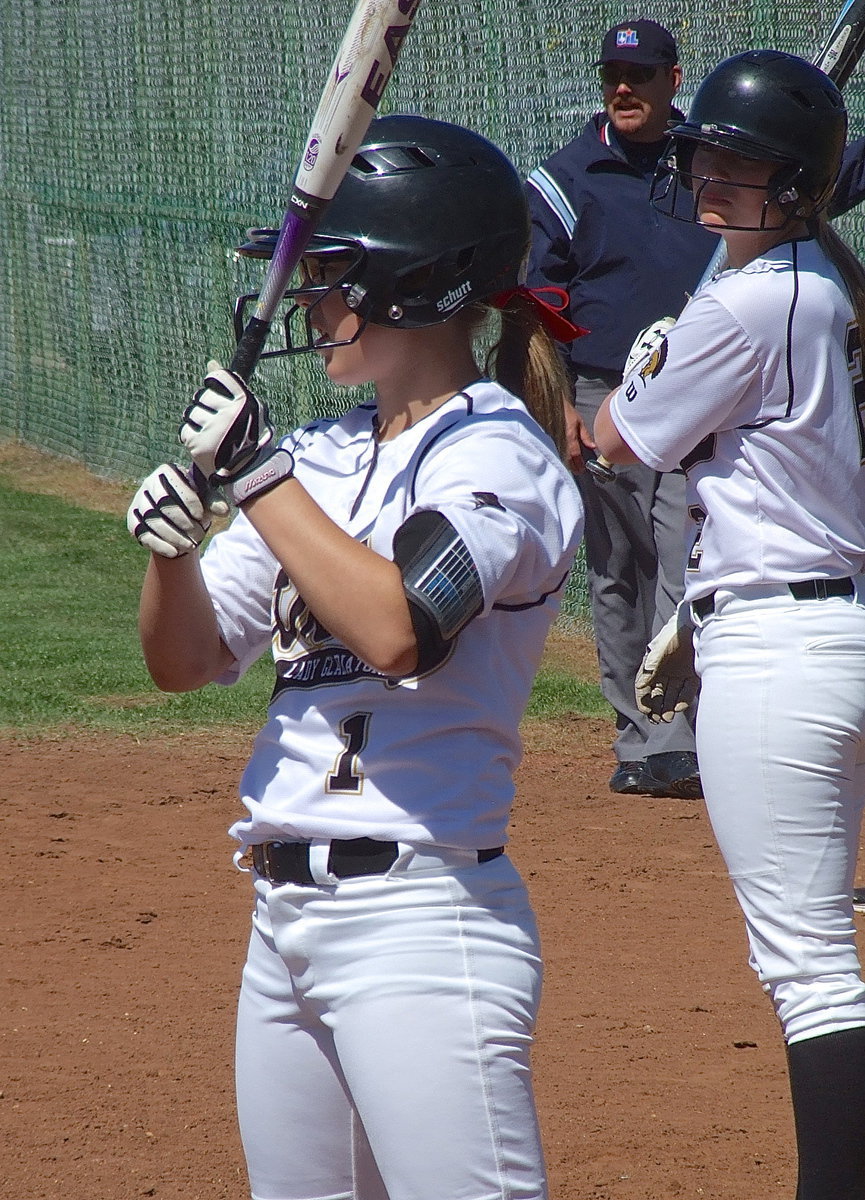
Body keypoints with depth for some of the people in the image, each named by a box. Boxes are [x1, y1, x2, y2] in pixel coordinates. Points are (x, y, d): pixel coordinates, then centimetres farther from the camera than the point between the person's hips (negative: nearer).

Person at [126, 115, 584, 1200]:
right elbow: (185, 662, 14)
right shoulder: (319, 458, 14)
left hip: (421, 917, -8)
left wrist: (257, 472, -17)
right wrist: (170, 540, -6)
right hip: (283, 921, 8)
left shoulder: (499, 456, -7)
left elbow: (398, 629, -25)